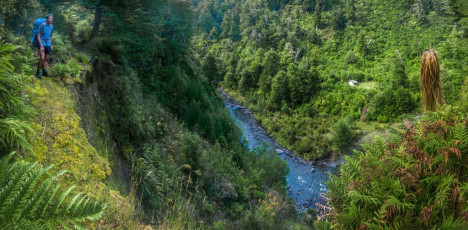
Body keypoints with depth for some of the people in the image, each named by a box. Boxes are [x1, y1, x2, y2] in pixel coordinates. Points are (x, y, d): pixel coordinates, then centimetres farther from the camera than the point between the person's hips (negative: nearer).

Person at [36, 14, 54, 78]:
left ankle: (44, 71, 19)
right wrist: (41, 46, -18)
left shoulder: (51, 26, 6)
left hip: (48, 44, 6)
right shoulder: (42, 26, -13)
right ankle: (38, 72, -3)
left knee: (45, 58, 11)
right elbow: (38, 36, -13)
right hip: (42, 43, -6)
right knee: (42, 58, -13)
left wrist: (51, 45, 15)